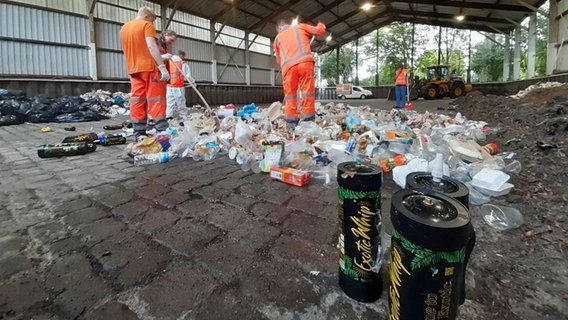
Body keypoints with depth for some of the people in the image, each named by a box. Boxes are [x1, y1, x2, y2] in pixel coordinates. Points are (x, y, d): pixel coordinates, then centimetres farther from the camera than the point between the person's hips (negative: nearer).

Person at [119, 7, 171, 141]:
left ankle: (139, 133, 3)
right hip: (149, 67, -6)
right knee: (155, 99, -9)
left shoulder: (124, 28, 22)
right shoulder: (146, 25, -2)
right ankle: (161, 131, -13)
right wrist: (162, 66, -22)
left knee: (137, 100, 3)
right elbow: (151, 46, -16)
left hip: (134, 69, 7)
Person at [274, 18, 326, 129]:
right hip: (305, 62, -1)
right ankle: (308, 121, -3)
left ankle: (291, 122, 4)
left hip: (288, 66, 2)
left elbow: (278, 60, 28)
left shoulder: (277, 38, 27)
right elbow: (319, 30, 22)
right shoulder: (300, 27, 23)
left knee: (290, 94, 7)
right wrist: (321, 25, 43)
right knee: (308, 91, 0)